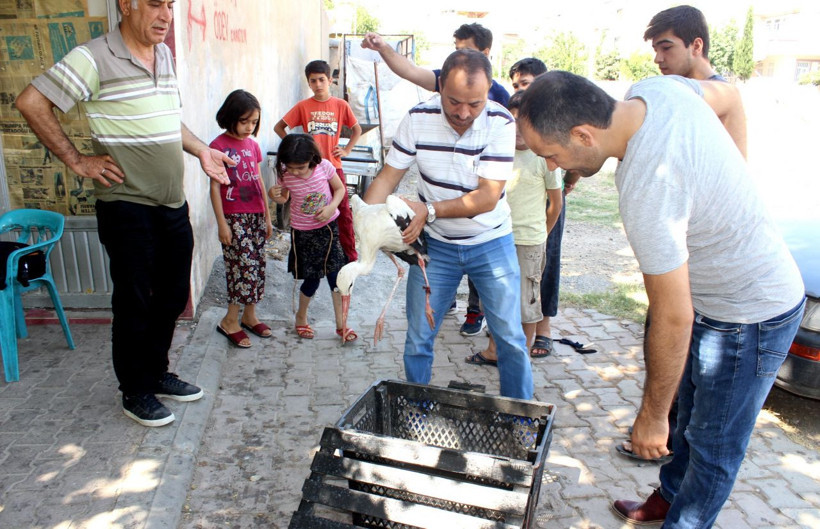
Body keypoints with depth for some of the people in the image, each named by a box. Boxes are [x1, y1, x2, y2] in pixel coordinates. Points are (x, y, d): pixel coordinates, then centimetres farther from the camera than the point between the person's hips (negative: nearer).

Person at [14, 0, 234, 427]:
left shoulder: (164, 56, 11)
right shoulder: (93, 58, -13)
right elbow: (31, 103, -13)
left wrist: (202, 151, 10)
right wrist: (77, 161, -13)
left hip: (173, 204, 7)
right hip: (126, 205, -7)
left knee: (173, 295, 15)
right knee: (134, 303, 5)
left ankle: (156, 372, 35)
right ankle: (136, 392, 23)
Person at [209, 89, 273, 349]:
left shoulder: (253, 145, 10)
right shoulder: (219, 146, -9)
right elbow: (215, 187, -10)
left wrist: (267, 217, 15)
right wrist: (221, 223, -13)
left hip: (256, 216, 6)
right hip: (234, 217, -6)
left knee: (257, 266, 10)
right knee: (247, 266, -9)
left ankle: (249, 315, 24)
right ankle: (230, 321, 4)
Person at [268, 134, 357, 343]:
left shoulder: (324, 167, -16)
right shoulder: (284, 175, -13)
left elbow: (340, 189, -3)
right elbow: (284, 198, 4)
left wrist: (331, 207, -20)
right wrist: (274, 196, -19)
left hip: (328, 227, 1)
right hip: (303, 232, 0)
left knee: (335, 275, 0)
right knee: (312, 279, 4)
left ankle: (341, 323, 14)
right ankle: (301, 316, 32)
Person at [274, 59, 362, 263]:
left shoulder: (341, 105, 0)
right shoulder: (303, 106, -1)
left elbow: (357, 129, 13)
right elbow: (279, 127, 6)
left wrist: (347, 150, 2)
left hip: (333, 166, 0)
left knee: (343, 212, 3)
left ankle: (350, 255, 12)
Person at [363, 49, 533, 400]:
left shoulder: (501, 123, -17)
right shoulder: (418, 118, -11)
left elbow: (488, 197, -21)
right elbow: (387, 177, -8)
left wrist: (429, 209, -32)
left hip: (490, 243, -1)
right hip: (434, 245, 1)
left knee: (511, 339, 5)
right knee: (418, 340, 6)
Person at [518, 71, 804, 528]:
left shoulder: (647, 190, -37)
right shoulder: (655, 89, -12)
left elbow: (674, 318, -30)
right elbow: (730, 96, 11)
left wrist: (652, 416, -16)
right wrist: (731, 182, 7)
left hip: (750, 317, -10)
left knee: (713, 447, 10)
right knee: (692, 415, 25)